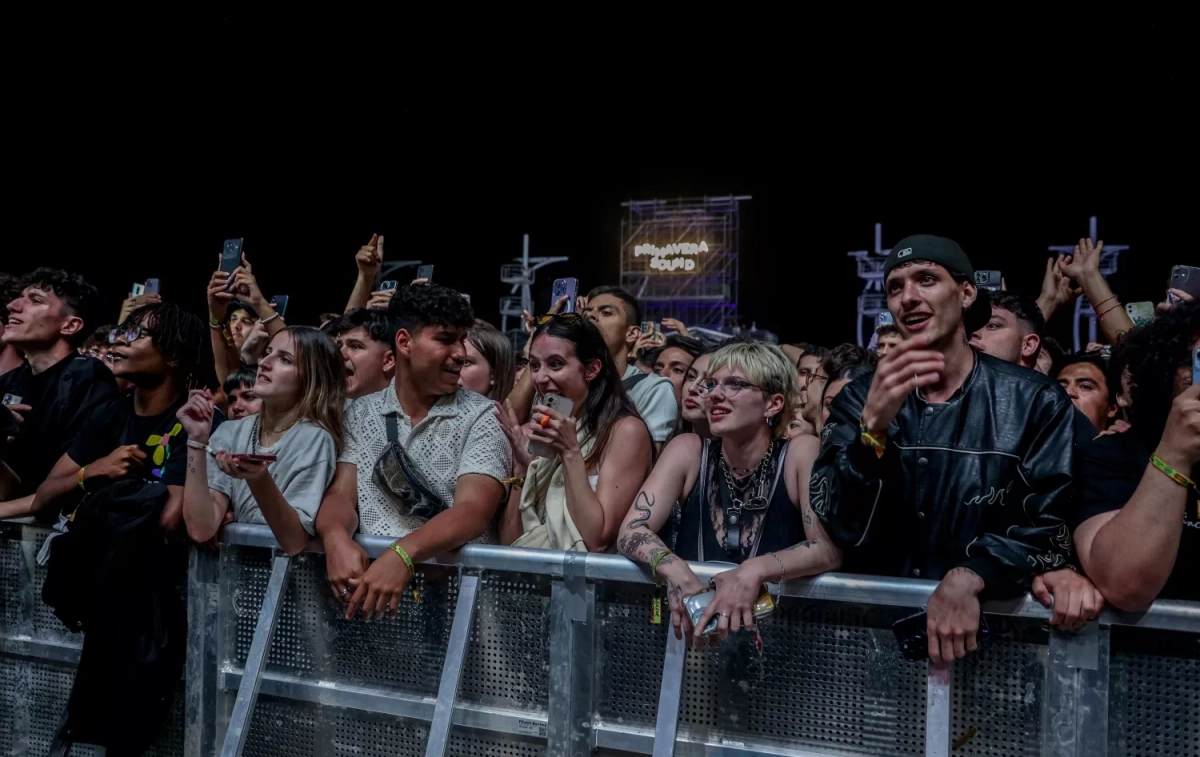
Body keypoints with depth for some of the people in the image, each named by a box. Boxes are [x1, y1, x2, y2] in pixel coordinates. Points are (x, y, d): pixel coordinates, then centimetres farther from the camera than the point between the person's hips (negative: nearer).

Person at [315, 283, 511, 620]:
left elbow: (472, 512, -13)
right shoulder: (360, 414, 11)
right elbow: (341, 495, 2)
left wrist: (402, 554, -31)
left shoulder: (481, 417, 0)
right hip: (369, 572, 2)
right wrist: (337, 538, -22)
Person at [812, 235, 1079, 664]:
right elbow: (842, 528, -6)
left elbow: (1052, 524, -7)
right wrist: (873, 426, -21)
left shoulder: (1036, 403, -1)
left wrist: (968, 578, -23)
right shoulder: (859, 400, 4)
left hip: (988, 623, 0)